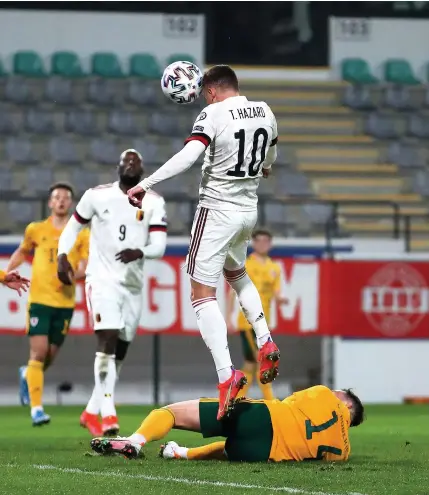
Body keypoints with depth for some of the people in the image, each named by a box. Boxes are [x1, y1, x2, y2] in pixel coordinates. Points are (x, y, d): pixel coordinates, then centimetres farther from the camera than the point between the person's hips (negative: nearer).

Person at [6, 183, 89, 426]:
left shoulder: (81, 235, 3)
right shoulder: (36, 230, 6)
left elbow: (85, 269, -3)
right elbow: (22, 251, 24)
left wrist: (73, 274, -22)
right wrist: (7, 272, 14)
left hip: (65, 302, 1)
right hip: (39, 299, -1)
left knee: (50, 357, 9)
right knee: (39, 353, -13)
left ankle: (28, 375, 43)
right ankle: (36, 408, -13)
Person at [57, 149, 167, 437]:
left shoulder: (154, 203, 2)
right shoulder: (97, 196, 0)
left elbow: (159, 246, -5)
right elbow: (74, 226, 12)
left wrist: (140, 252, -27)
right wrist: (62, 256, -3)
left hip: (133, 284, 4)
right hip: (103, 280, -4)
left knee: (119, 353, 10)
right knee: (108, 339, -21)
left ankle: (92, 412, 24)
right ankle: (108, 412, -25)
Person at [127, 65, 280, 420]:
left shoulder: (215, 114, -14)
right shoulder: (264, 112, 6)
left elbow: (188, 155, -28)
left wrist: (145, 185, -29)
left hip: (218, 210, -7)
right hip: (249, 210, 7)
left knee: (203, 294, -4)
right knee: (236, 273, 34)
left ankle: (227, 375, -19)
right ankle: (266, 343, 21)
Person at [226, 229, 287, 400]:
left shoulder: (274, 268, 14)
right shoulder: (244, 265, -2)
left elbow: (276, 294, 10)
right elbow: (232, 293, -3)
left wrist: (280, 298, -14)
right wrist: (228, 318, -9)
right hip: (247, 321, -6)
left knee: (251, 364, 9)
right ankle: (269, 401, -10)